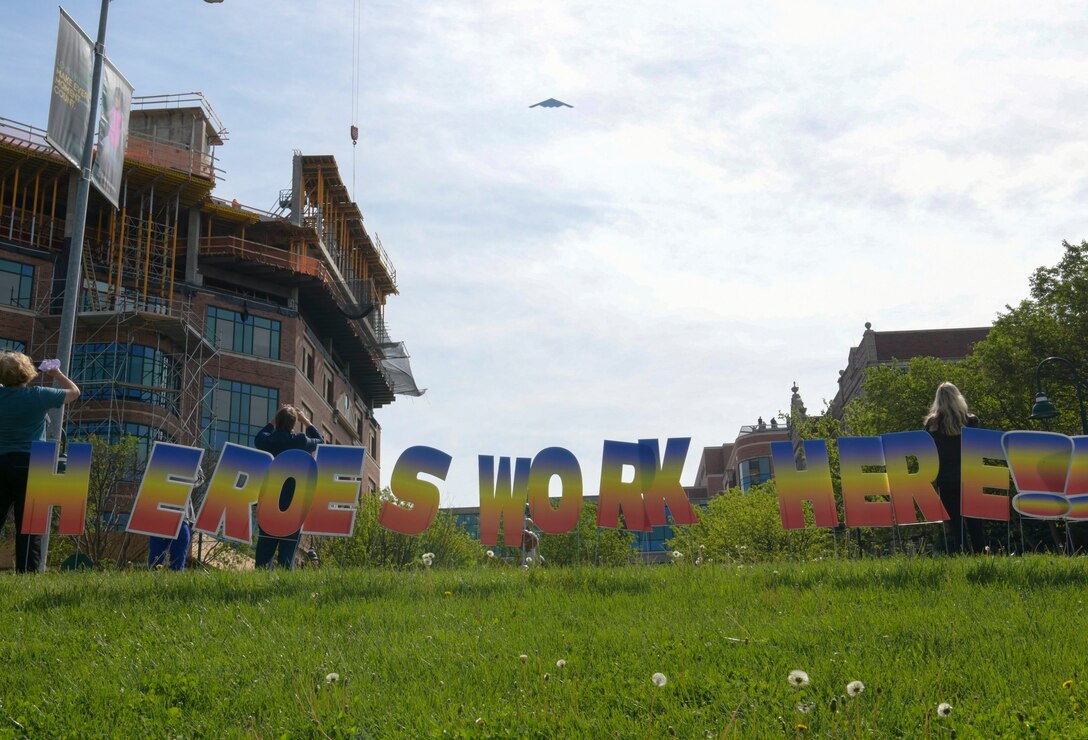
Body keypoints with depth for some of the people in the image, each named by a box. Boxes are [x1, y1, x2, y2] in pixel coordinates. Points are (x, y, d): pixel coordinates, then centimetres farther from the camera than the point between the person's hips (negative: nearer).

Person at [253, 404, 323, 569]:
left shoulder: (267, 440, -2)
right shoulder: (300, 441, -9)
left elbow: (258, 438, 24)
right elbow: (320, 442, 12)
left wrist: (273, 422, 22)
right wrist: (306, 421, 17)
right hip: (294, 504, -3)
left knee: (265, 548, 7)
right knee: (288, 549, -1)